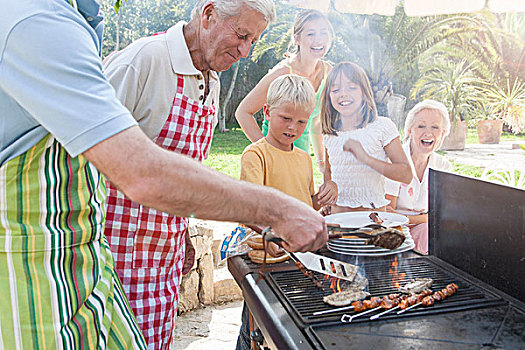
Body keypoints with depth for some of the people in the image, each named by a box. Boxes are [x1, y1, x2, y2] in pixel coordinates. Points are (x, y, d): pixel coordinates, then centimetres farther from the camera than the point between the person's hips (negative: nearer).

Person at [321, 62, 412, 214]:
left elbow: (406, 175, -7)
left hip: (373, 213, -2)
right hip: (337, 212, 2)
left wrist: (365, 158, -18)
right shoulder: (329, 134, 8)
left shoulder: (382, 126, -4)